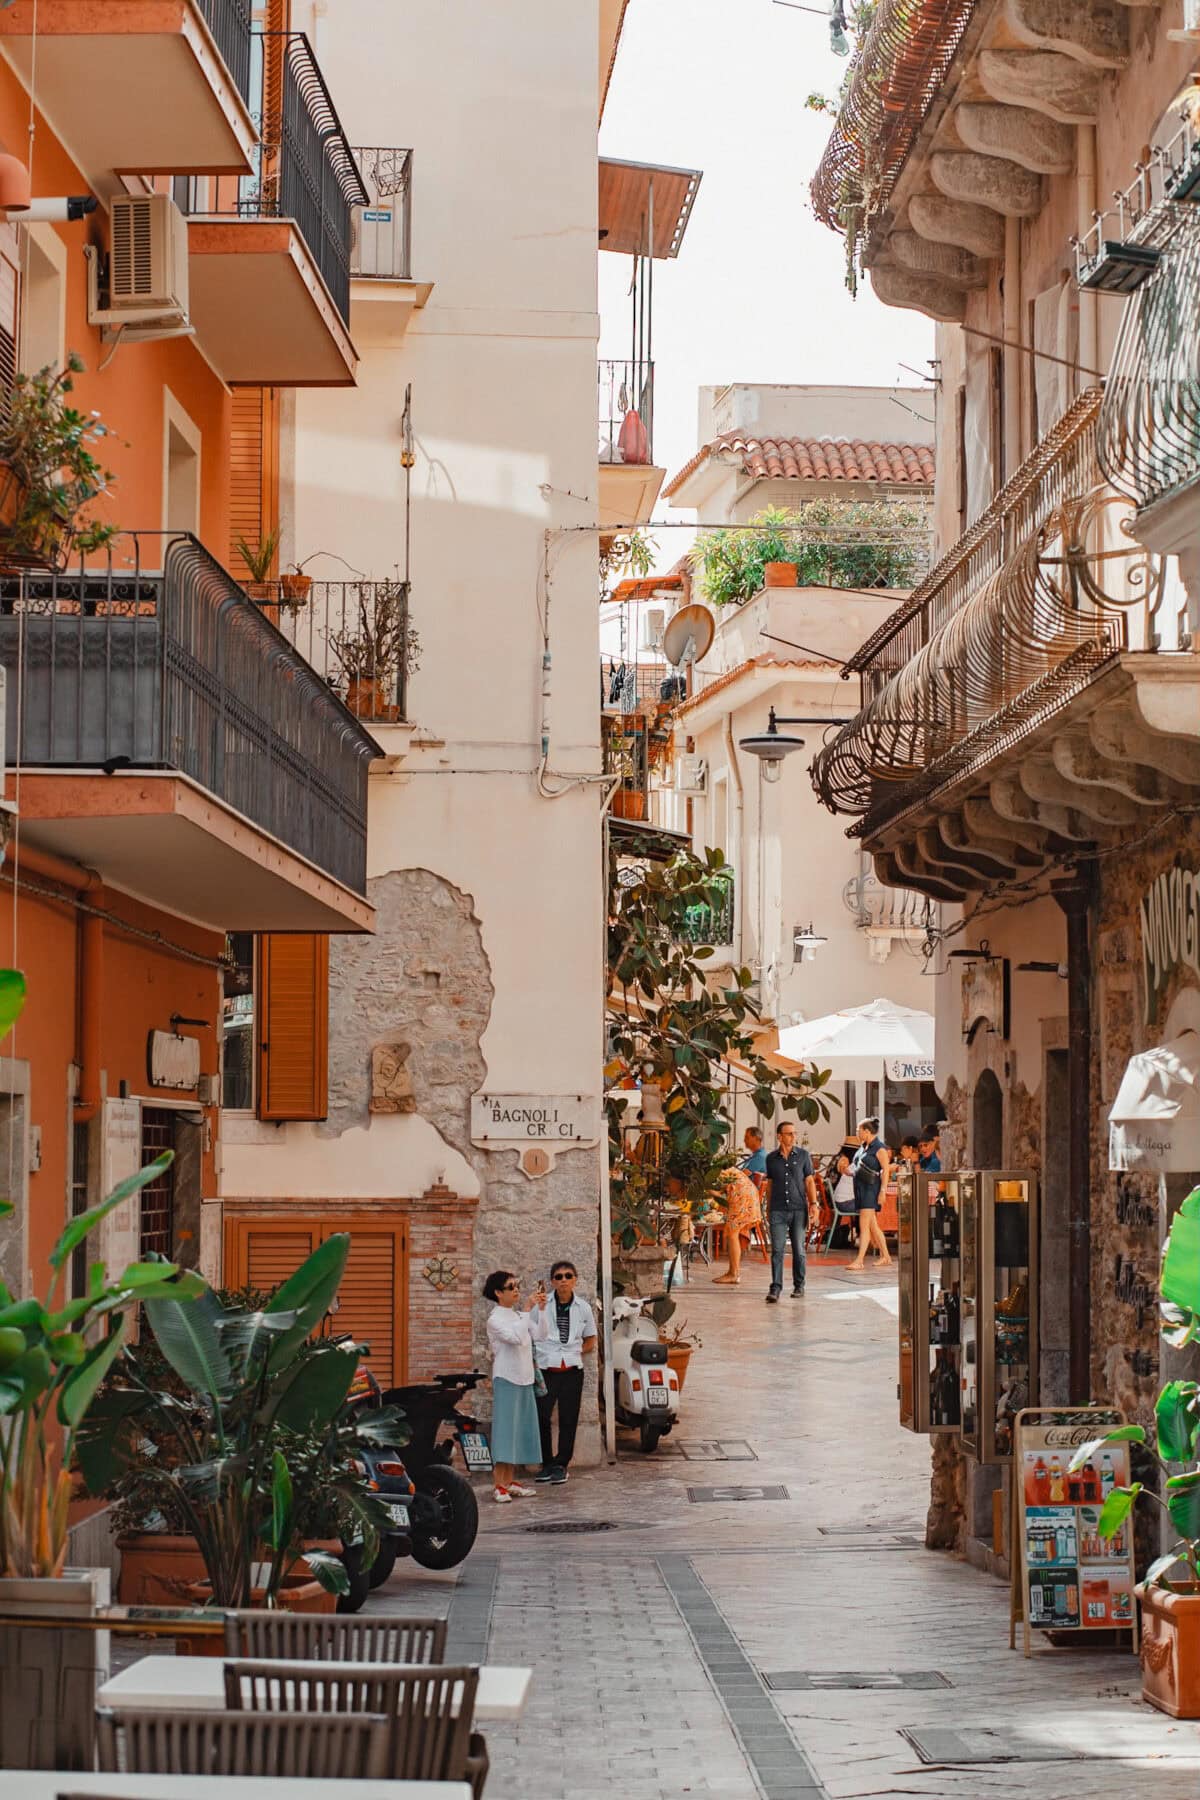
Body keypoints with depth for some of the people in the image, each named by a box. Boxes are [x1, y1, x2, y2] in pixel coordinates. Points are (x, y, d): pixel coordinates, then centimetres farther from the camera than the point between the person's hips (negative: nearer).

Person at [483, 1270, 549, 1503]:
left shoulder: (519, 1316, 13)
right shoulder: (495, 1319, -10)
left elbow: (541, 1333, 3)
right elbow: (516, 1337, -25)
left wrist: (540, 1309, -7)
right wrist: (528, 1309, -24)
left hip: (524, 1380, 8)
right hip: (506, 1380, -8)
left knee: (519, 1430, 9)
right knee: (504, 1429, -10)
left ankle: (509, 1482, 15)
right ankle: (499, 1486, -11)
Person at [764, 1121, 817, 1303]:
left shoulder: (803, 1155, 5)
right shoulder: (771, 1158, 8)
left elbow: (809, 1181, 6)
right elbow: (770, 1184, 14)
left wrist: (813, 1203, -4)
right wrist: (768, 1209, 14)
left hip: (798, 1209, 0)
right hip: (778, 1210, 0)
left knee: (798, 1250, 5)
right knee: (777, 1250, -7)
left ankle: (799, 1286, 16)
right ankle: (775, 1288, -8)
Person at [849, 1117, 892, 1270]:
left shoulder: (879, 1148, -11)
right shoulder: (863, 1147, 14)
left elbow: (886, 1170, -15)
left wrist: (883, 1191, -20)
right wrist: (851, 1172, 10)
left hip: (871, 1189, -9)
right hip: (861, 1188, 9)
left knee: (864, 1225, -12)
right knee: (873, 1226, 12)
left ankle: (859, 1260, -15)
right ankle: (885, 1257, 20)